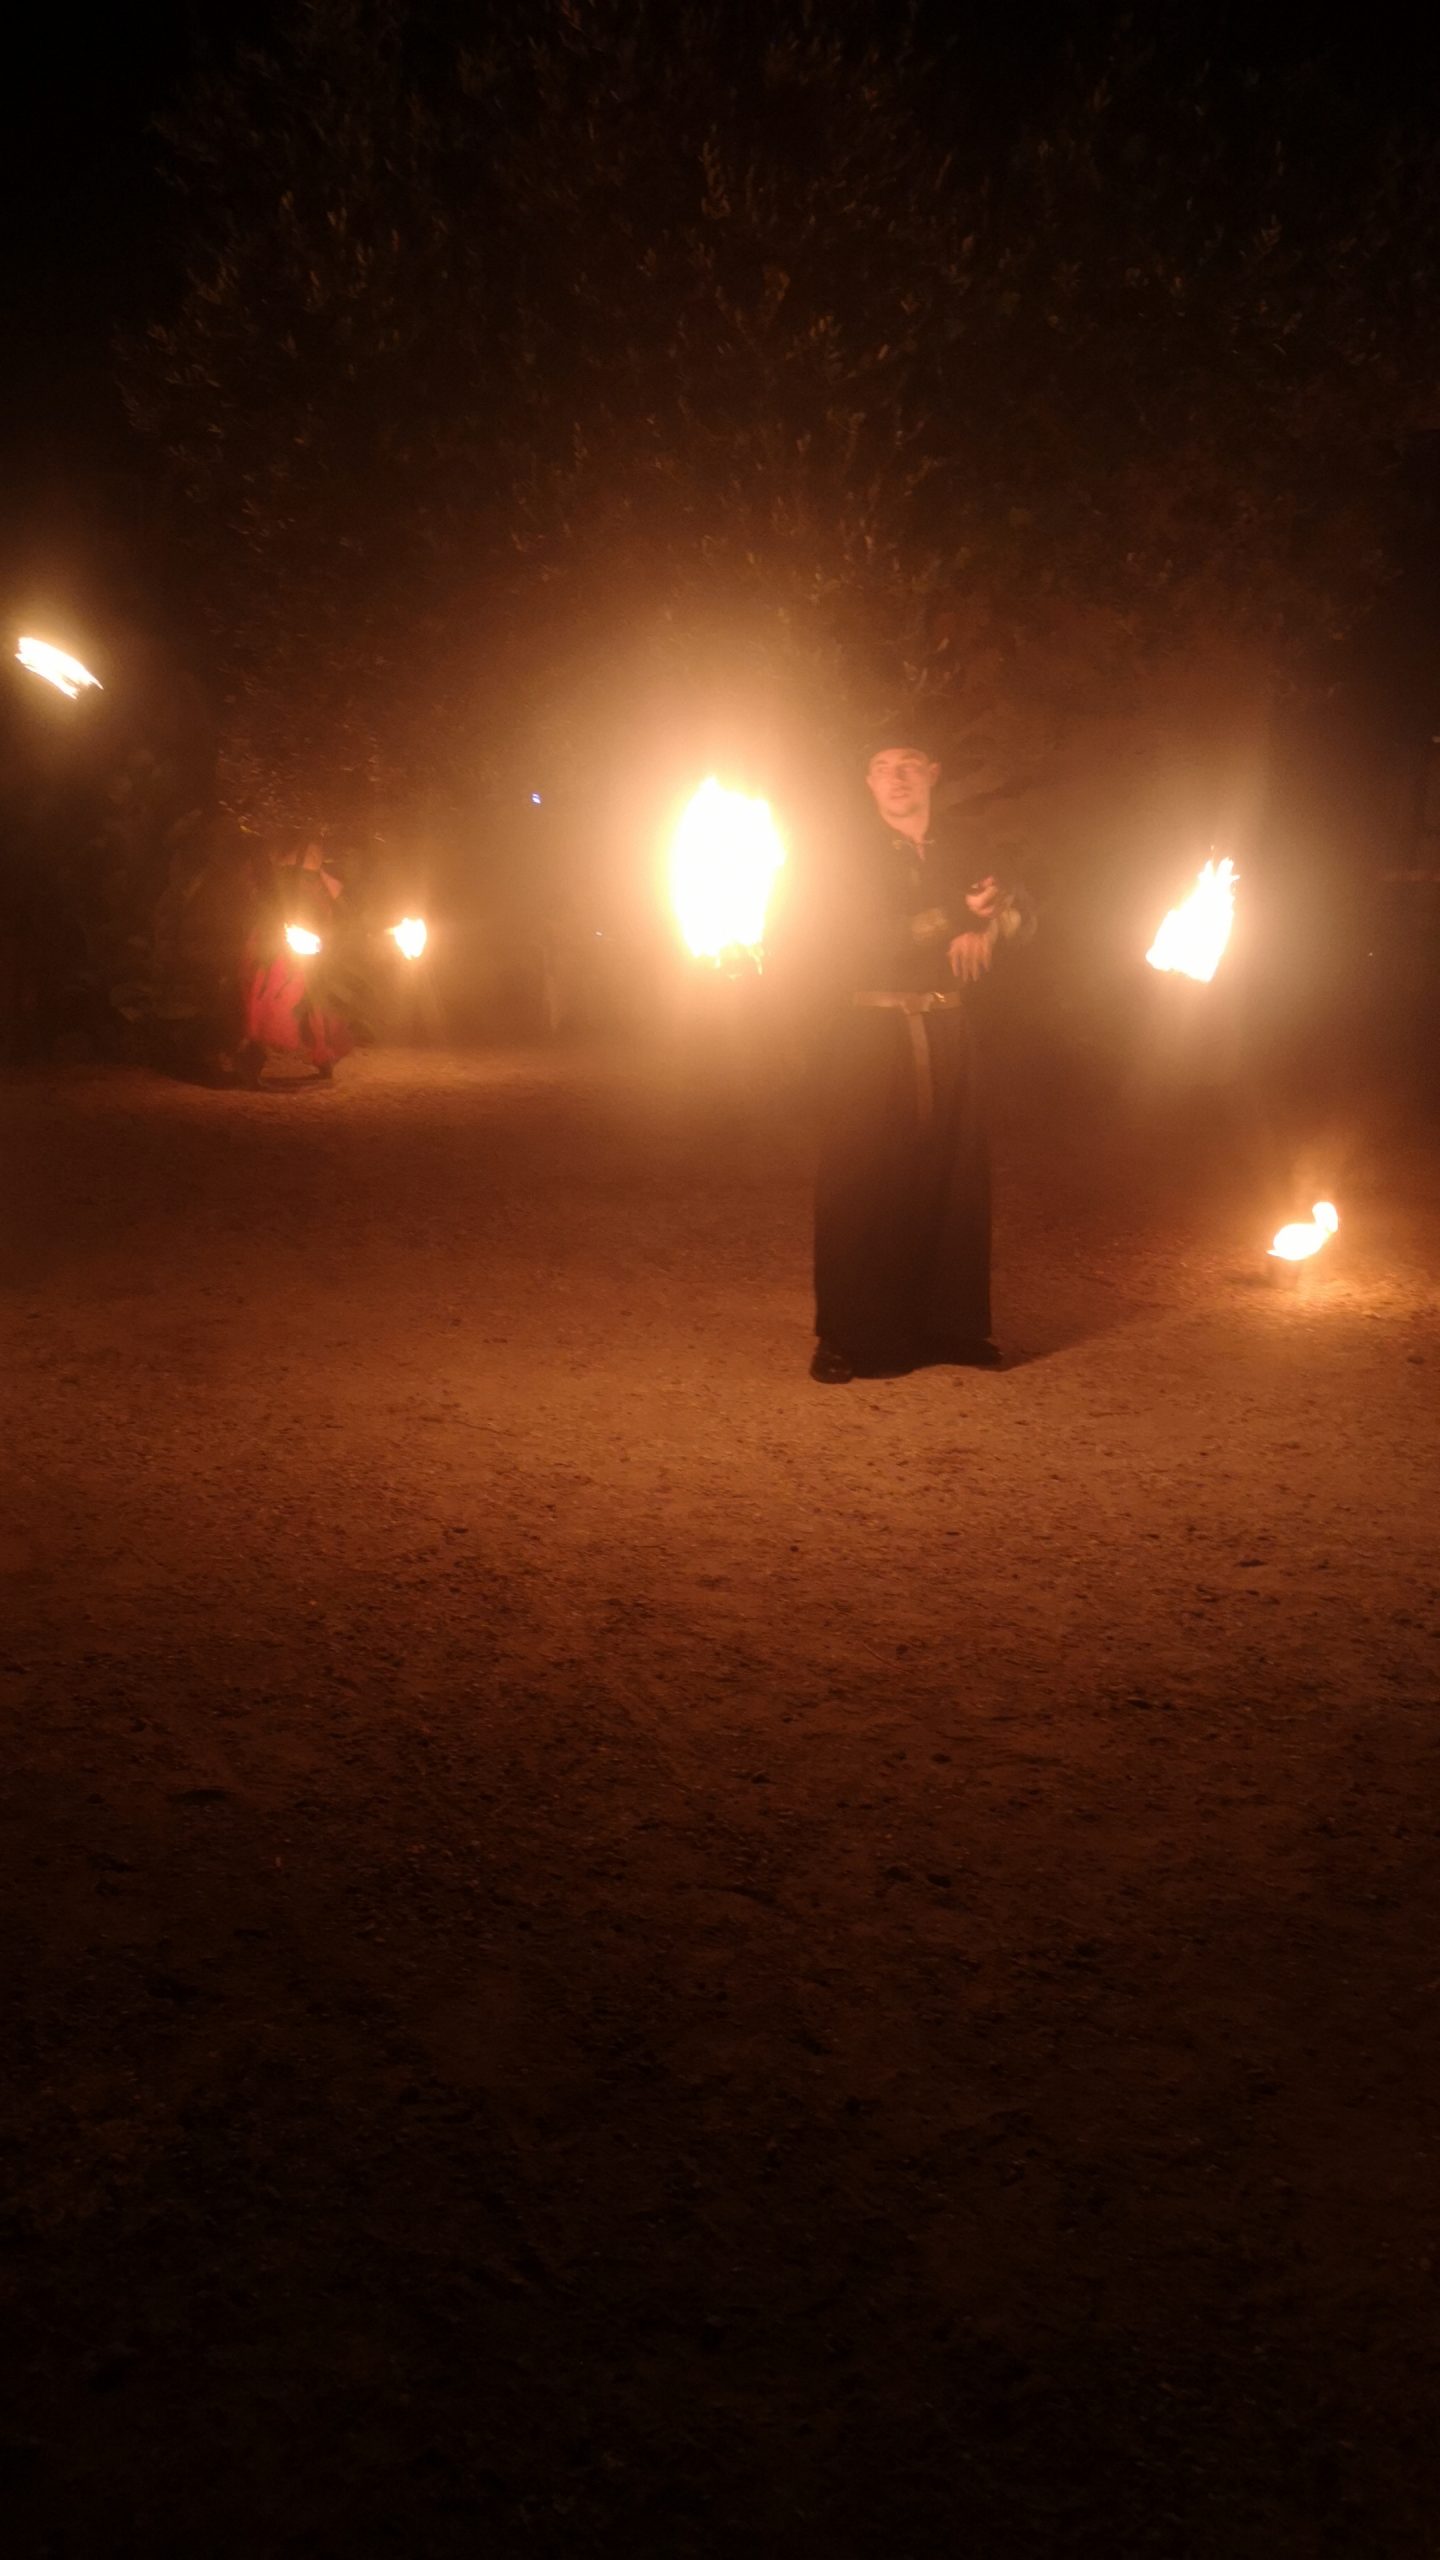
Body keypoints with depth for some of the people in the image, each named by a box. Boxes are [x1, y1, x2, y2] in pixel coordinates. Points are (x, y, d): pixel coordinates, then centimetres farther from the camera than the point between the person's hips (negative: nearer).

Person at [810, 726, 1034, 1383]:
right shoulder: (857, 858, 4)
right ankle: (847, 1339, -1)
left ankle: (951, 1326, 12)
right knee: (862, 1187, -6)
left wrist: (987, 927, -14)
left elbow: (1023, 916, 8)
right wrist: (958, 914, -13)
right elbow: (873, 941, -9)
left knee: (952, 1182, 2)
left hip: (950, 1039, 3)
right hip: (874, 1039, -3)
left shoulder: (965, 850, 13)